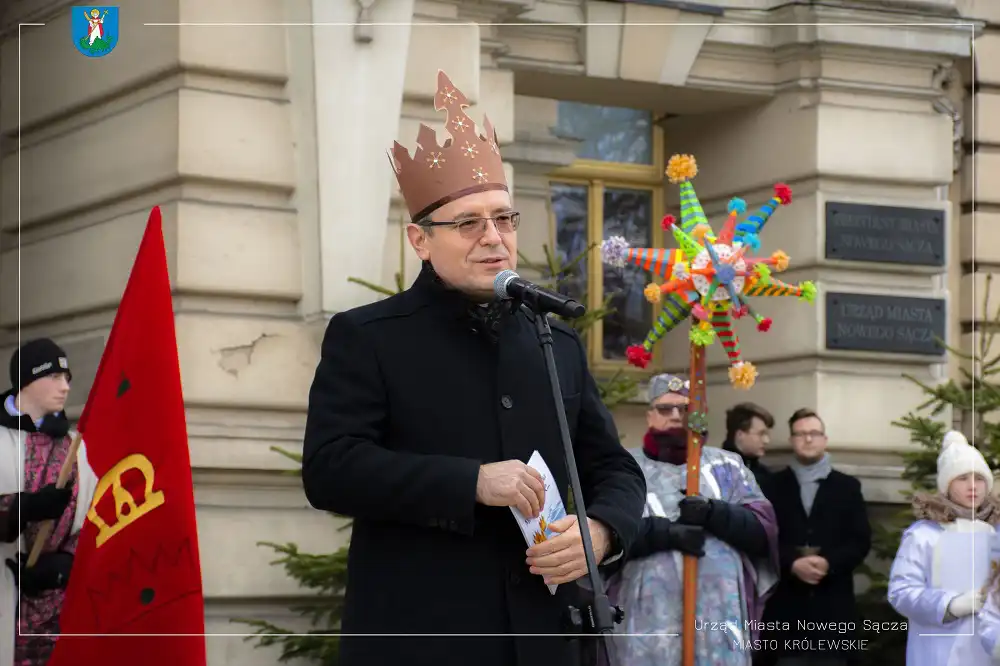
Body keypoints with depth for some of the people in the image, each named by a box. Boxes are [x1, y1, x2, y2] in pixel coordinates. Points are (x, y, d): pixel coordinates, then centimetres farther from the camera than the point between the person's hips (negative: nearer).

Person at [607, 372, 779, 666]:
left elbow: (764, 527, 9)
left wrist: (715, 515, -10)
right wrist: (665, 532, -15)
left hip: (719, 613, 2)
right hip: (648, 615, -2)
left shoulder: (727, 465, 20)